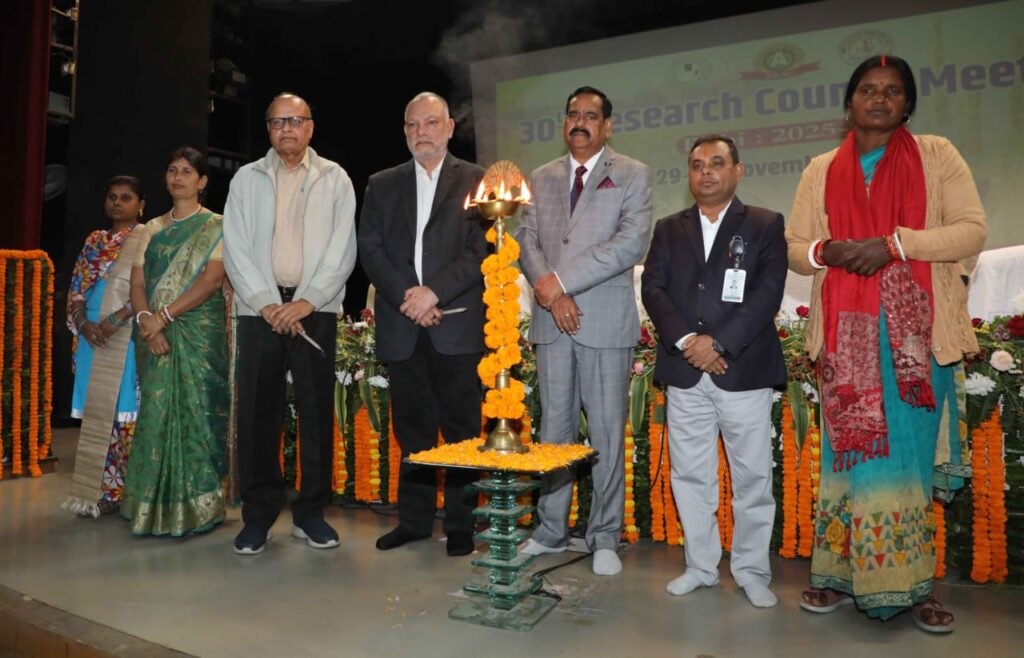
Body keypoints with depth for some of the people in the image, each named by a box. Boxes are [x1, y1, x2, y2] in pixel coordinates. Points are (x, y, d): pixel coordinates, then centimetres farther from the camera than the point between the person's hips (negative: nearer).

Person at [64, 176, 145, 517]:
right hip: (94, 336, 5)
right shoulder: (94, 241, 17)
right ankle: (102, 491, 13)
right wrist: (84, 324, -4)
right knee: (97, 412, 5)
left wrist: (116, 320, -18)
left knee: (126, 412, -5)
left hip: (129, 337, -5)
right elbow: (76, 290, 14)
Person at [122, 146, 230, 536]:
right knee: (156, 412, 3)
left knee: (194, 411, -6)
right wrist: (147, 321, -11)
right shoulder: (152, 229, 16)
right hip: (155, 336, 5)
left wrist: (165, 314, -17)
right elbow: (137, 284, 8)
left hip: (199, 333, -4)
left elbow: (211, 279, -11)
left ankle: (194, 508, 3)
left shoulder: (216, 227, 2)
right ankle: (156, 506, 13)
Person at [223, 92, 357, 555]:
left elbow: (343, 248, 1)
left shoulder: (334, 179, 9)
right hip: (260, 308, 1)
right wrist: (266, 303, -7)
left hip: (315, 309, -1)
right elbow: (235, 248, 5)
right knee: (256, 413, 1)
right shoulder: (246, 179, 13)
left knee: (317, 412, 1)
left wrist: (307, 301, -9)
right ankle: (258, 516, 14)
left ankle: (310, 513, 14)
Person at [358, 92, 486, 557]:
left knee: (462, 428, 2)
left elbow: (482, 249, -4)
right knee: (411, 427, 10)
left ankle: (461, 524, 14)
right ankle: (413, 519, 22)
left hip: (457, 325, -3)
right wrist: (406, 295, -9)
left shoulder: (476, 181, 6)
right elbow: (370, 250, 6)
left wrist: (435, 291, -14)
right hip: (401, 328, 3)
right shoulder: (381, 185, 15)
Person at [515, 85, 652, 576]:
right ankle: (551, 530, 22)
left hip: (606, 322, -3)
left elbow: (632, 243, -10)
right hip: (551, 321, 4)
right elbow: (526, 241, 8)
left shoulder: (632, 175, 3)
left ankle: (605, 539, 15)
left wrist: (562, 279, -13)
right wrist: (550, 294, -10)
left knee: (606, 432, 2)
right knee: (554, 427, 10)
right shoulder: (541, 179, 16)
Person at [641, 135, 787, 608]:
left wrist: (719, 341, -15)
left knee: (752, 477, 4)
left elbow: (768, 293, -6)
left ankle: (752, 571, 21)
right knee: (690, 476, 10)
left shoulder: (765, 225, 6)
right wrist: (685, 339, -11)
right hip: (684, 373, 3)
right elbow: (653, 288, 3)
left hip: (744, 370, -2)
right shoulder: (669, 229, 14)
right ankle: (701, 566, 24)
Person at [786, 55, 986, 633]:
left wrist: (893, 243, -15)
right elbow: (794, 247, 12)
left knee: (911, 450, 2)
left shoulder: (936, 156, 7)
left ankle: (913, 581, 13)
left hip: (916, 331, -1)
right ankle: (842, 574, 10)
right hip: (848, 332, 1)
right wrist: (826, 250, -10)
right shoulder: (822, 171, 13)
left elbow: (973, 232, -2)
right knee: (853, 448, 1)